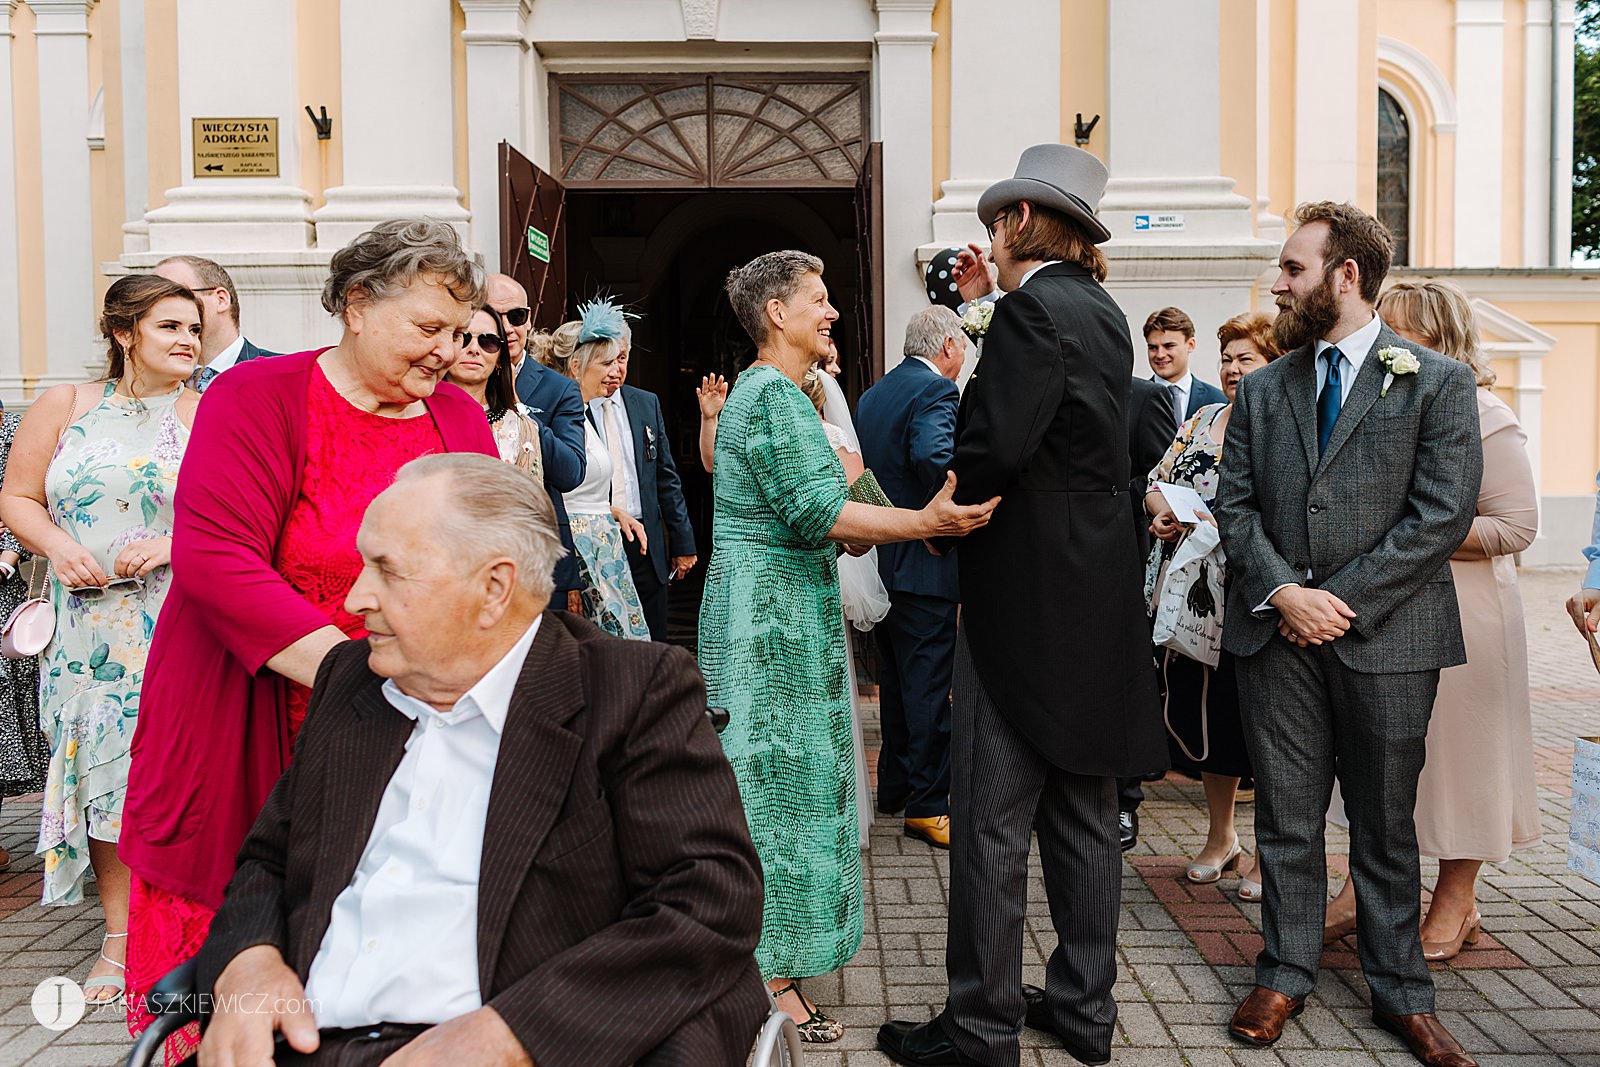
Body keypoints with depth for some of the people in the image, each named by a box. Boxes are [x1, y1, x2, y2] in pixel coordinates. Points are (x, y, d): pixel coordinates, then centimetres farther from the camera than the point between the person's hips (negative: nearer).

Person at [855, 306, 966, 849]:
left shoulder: (871, 395, 14)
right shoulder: (937, 390, -13)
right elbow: (933, 456, -30)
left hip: (882, 559, 9)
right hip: (924, 562, -9)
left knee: (896, 679, 18)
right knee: (930, 686, -2)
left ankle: (894, 785, 28)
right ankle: (928, 805, 4)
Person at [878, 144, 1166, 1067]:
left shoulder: (1033, 311, -14)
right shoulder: (1104, 313, 14)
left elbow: (993, 450, -23)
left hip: (1026, 599, -9)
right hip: (1098, 596, 9)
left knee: (991, 822, 0)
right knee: (1084, 812, 15)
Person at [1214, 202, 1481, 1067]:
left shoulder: (1438, 382, 0)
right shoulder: (1261, 391, 11)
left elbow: (1442, 515, -8)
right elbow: (1236, 506, 6)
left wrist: (1341, 599, -12)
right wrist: (1282, 592, -10)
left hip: (1384, 635, -2)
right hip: (1276, 635, 3)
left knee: (1385, 824, 10)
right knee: (1286, 817, 9)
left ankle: (1401, 993, 26)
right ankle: (1285, 974, 24)